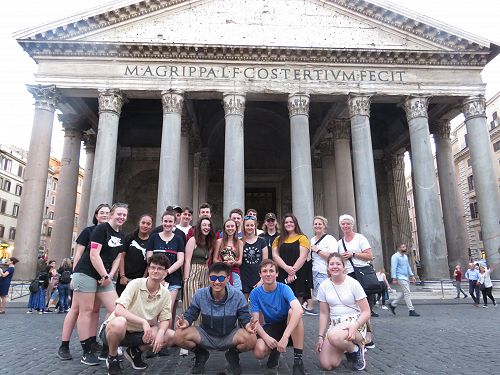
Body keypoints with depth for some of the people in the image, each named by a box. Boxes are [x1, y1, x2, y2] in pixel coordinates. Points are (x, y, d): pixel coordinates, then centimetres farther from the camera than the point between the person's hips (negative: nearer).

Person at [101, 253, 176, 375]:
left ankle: (135, 352, 12)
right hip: (113, 329, -4)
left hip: (139, 333, 5)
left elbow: (165, 319, 0)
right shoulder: (135, 284, -20)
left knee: (171, 336, -12)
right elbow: (118, 310, -29)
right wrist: (143, 322, -37)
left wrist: (160, 333, -23)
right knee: (119, 322, -39)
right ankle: (112, 359, -6)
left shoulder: (165, 293, -5)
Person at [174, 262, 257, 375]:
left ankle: (233, 355, 6)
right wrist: (185, 322, -28)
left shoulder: (237, 296, -14)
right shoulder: (199, 294, -11)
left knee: (251, 339, -31)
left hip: (230, 337, -1)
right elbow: (190, 315, -4)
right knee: (179, 336, -25)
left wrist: (248, 326, -33)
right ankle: (201, 355, 8)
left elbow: (245, 318, -9)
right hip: (206, 336, 1)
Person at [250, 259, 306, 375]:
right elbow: (256, 321, -11)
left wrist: (285, 337, -46)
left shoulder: (284, 289, -20)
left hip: (288, 326, -2)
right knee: (259, 352, -29)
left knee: (293, 311, -35)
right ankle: (275, 351, 10)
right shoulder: (255, 293, -10)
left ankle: (298, 360, -25)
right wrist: (266, 337, -31)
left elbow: (299, 310, -38)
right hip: (270, 328, 2)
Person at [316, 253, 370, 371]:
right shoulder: (323, 286, 2)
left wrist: (354, 326, -25)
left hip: (354, 323, -4)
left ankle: (357, 349, -4)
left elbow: (366, 312, -8)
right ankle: (347, 348, 17)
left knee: (334, 336, -37)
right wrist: (320, 336, 1)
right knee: (326, 365, -13)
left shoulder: (353, 283, -9)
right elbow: (324, 313, 8)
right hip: (334, 324, 4)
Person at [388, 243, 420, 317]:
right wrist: (394, 278, -19)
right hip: (400, 277, -9)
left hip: (406, 277, 9)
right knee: (407, 293, -9)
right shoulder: (395, 256, -10)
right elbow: (393, 268, -14)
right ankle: (411, 310, -6)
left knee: (401, 292, 11)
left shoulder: (405, 256, 17)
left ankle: (392, 304, 23)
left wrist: (412, 275, 15)